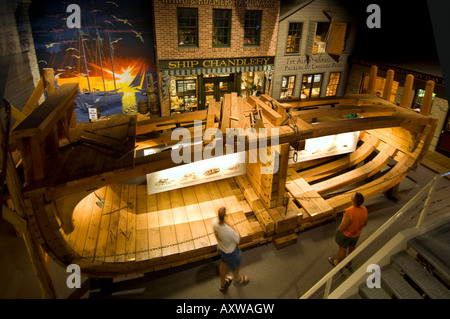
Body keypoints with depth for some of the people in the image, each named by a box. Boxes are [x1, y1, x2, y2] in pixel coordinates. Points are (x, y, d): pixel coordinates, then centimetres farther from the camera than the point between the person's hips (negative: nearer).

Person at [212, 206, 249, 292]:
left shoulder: (214, 222, -27)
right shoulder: (229, 231, -45)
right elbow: (238, 239, -23)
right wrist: (230, 225, -30)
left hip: (220, 248, 6)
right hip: (230, 252, -5)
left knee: (223, 263, 33)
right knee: (235, 266, 28)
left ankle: (223, 284, 59)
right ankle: (237, 279, 63)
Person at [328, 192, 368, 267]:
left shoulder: (349, 212, -39)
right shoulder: (364, 210, -20)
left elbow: (343, 226, -28)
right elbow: (365, 224, -3)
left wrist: (338, 231, -8)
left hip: (346, 234, -5)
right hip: (357, 234, 6)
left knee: (342, 249, 19)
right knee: (352, 247, 29)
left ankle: (338, 263, 43)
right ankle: (348, 262, 52)